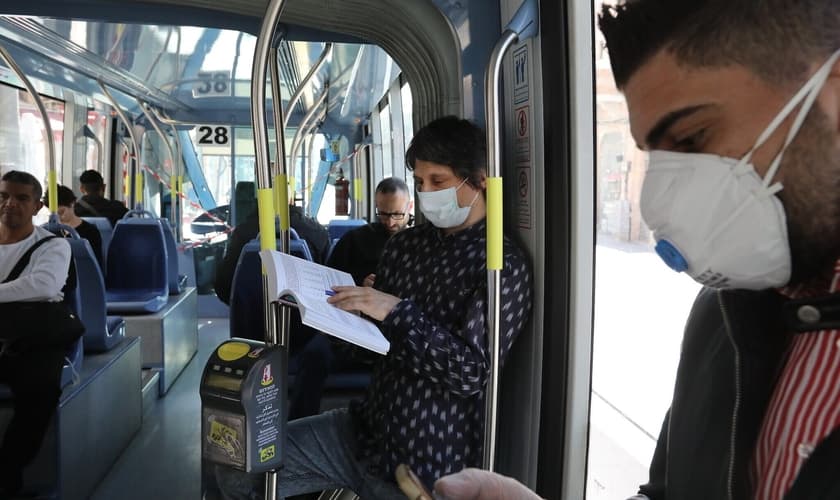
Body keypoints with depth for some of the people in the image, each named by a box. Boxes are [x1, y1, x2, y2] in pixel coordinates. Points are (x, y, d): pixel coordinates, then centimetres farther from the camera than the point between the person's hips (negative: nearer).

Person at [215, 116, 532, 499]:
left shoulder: (503, 265, -14)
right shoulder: (404, 244, 5)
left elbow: (471, 372, -21)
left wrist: (397, 312, -26)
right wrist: (343, 309, -7)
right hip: (366, 427, 6)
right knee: (237, 469, 1)